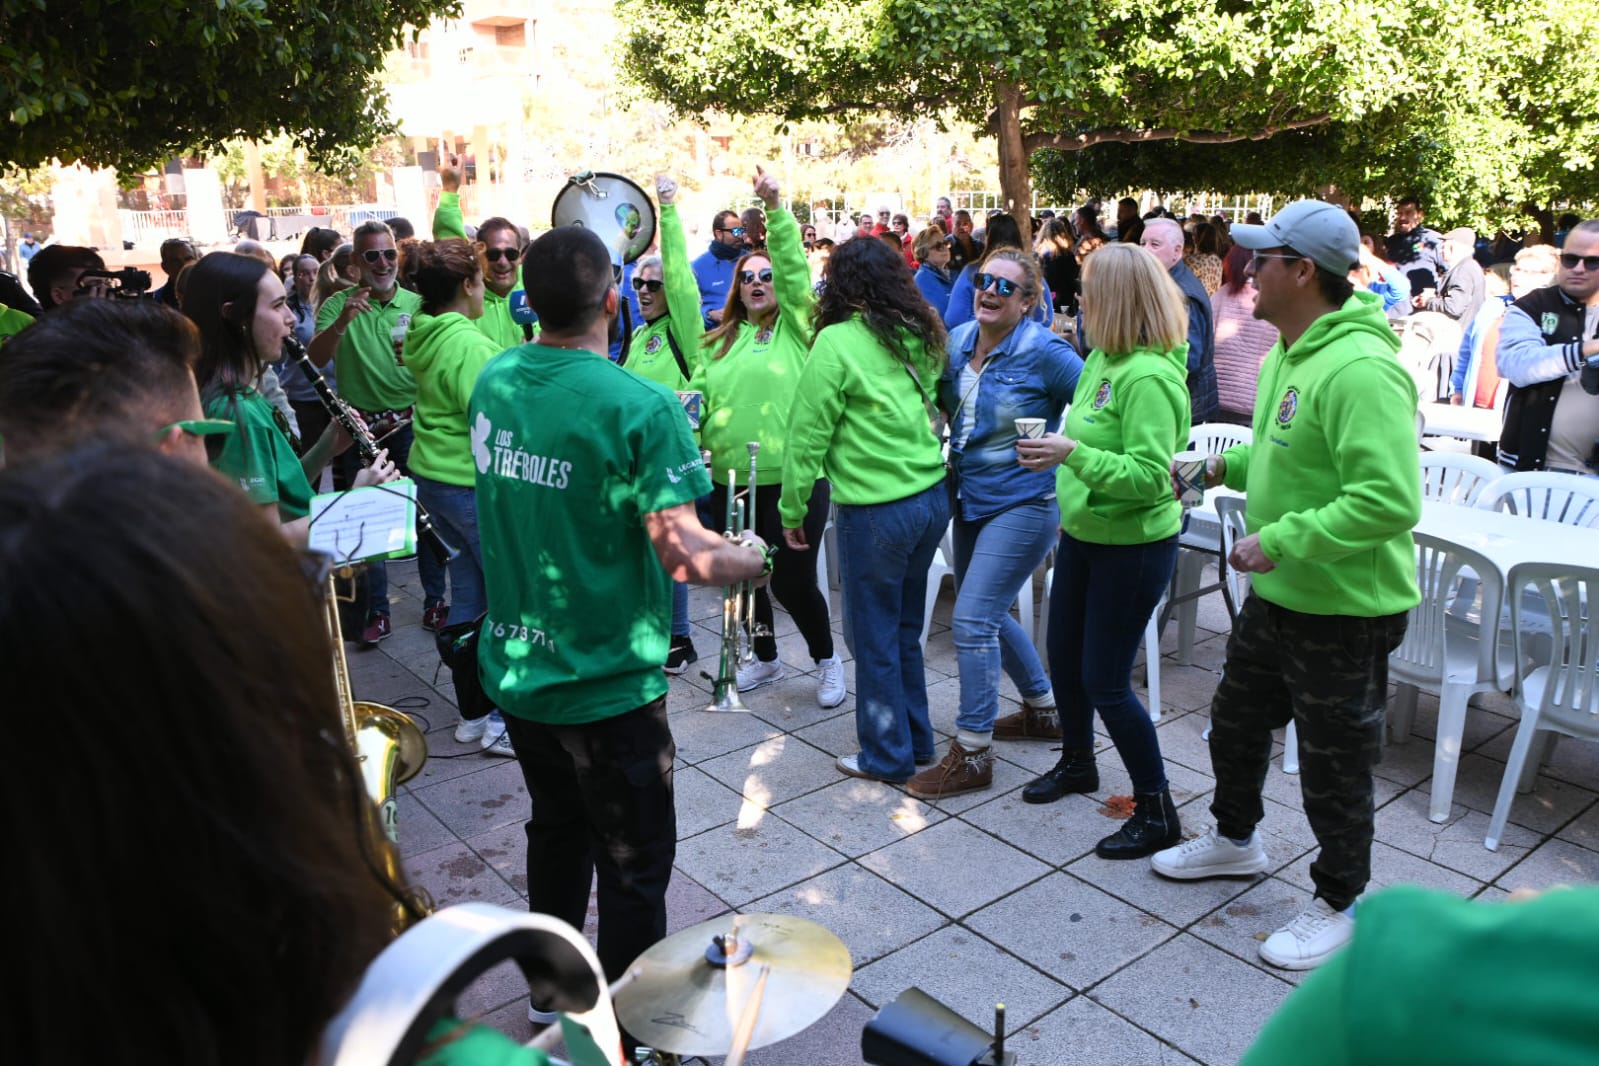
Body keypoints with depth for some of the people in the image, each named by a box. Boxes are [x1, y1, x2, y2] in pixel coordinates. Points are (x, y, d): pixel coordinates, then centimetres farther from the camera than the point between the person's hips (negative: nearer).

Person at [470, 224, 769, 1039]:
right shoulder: (639, 408, -23)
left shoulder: (492, 383, -1)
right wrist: (751, 559, -7)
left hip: (514, 665, 7)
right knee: (634, 863, 13)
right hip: (605, 684, -7)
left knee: (556, 828, 27)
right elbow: (684, 556, -28)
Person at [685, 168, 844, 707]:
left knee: (792, 580, -3)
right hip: (729, 479, 5)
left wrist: (775, 209, -22)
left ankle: (827, 660, 23)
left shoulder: (795, 328, 2)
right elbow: (700, 392, 12)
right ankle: (766, 658, 37)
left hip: (790, 477, -5)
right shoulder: (721, 340, 16)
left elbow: (794, 267, -11)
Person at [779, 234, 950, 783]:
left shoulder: (837, 342, -12)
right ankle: (917, 740, 31)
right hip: (932, 497, 7)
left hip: (876, 509, -7)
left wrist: (793, 511, -1)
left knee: (873, 636, 8)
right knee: (905, 629, 19)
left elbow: (807, 434, -10)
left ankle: (887, 756, 19)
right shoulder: (922, 337, 8)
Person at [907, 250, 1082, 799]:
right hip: (971, 501, 8)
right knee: (988, 614, 18)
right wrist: (948, 461, 10)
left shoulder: (1045, 352, -16)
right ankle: (1043, 706, 41)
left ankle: (972, 754, 1)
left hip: (1023, 506, -8)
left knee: (973, 620, -11)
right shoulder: (958, 341, 4)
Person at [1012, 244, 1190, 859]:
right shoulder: (1103, 360, 3)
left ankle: (1156, 813, 16)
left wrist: (1072, 454, -32)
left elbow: (1149, 476, -27)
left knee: (1105, 681, -1)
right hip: (1083, 535, 9)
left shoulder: (1149, 377, -24)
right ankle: (1077, 763, 43)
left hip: (1133, 547, -9)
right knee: (1064, 662, 20)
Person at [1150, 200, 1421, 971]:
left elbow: (1390, 499, -33)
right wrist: (1226, 465, 5)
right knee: (1236, 720, 25)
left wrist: (1278, 540, -29)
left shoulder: (1360, 369, -27)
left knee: (1334, 765, 8)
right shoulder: (1289, 353, 6)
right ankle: (1234, 841, 48)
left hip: (1344, 610, -10)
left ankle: (1339, 904, 30)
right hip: (1276, 594, 10)